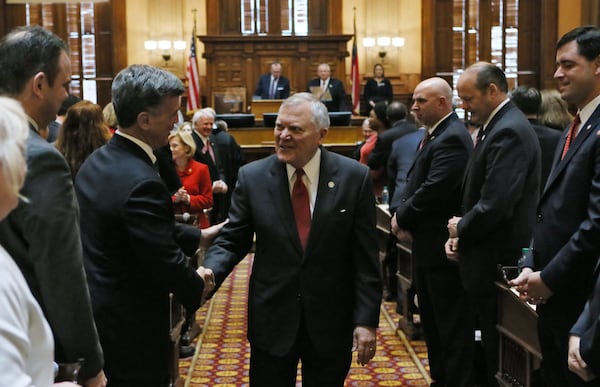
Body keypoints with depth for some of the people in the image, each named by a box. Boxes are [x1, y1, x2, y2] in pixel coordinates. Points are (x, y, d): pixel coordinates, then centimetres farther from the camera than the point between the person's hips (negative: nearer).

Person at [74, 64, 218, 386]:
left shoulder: (96, 161, 3)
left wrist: (201, 235, 14)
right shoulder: (141, 182, -27)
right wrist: (198, 284, -2)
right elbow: (166, 263, -21)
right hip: (130, 326, -9)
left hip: (92, 309, 9)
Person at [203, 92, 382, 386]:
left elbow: (366, 257, -4)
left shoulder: (354, 177, -6)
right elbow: (231, 240, 1)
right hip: (272, 321, 0)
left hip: (331, 321, 0)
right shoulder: (252, 177, -4)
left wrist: (367, 320, -6)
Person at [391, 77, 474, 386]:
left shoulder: (452, 139, -19)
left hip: (443, 247, -11)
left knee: (452, 326, -1)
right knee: (431, 321, 20)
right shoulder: (432, 135, 13)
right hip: (427, 245, 11)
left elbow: (433, 190, -25)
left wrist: (402, 218, -11)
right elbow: (414, 183, 13)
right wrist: (401, 213, -5)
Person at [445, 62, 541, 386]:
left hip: (497, 262, -10)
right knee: (489, 349, 17)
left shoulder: (509, 132, -19)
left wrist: (461, 229, -9)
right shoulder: (494, 126, 13)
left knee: (498, 359, 1)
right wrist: (460, 233, 4)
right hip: (487, 257, 10)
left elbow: (495, 204, -26)